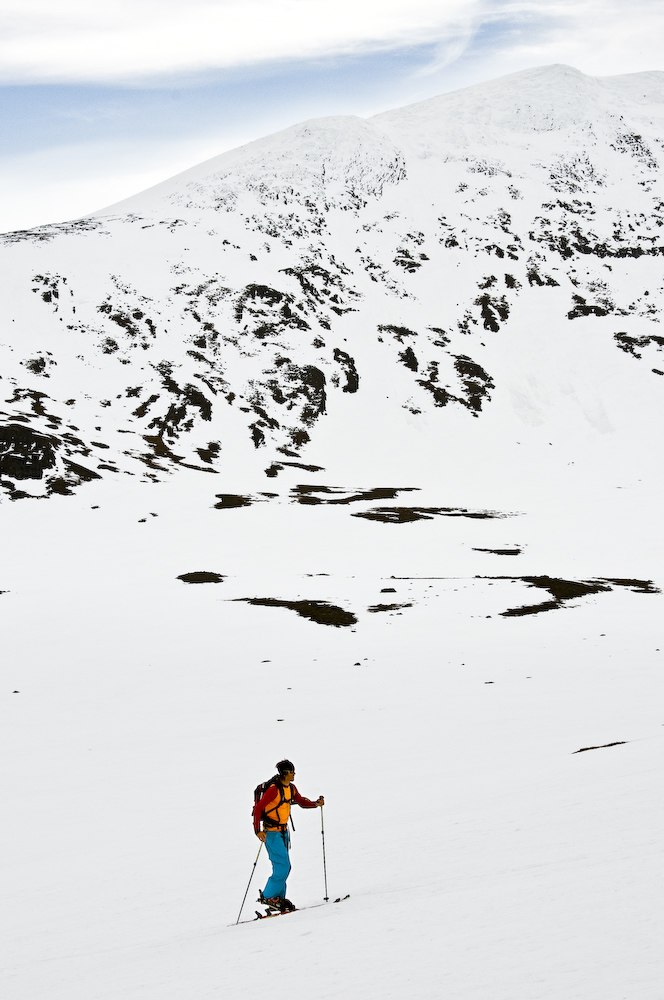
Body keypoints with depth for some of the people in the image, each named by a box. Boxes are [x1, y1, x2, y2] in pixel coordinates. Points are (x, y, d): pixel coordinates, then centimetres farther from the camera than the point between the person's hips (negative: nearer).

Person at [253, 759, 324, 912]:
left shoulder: (291, 788, 6)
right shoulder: (274, 789, -19)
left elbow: (302, 802, 19)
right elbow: (258, 808, -20)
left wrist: (316, 803, 0)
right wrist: (258, 831, -26)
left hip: (284, 831, 9)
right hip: (272, 833, -9)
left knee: (284, 867, 11)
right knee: (283, 866, -13)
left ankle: (278, 899, 19)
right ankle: (267, 896, -2)